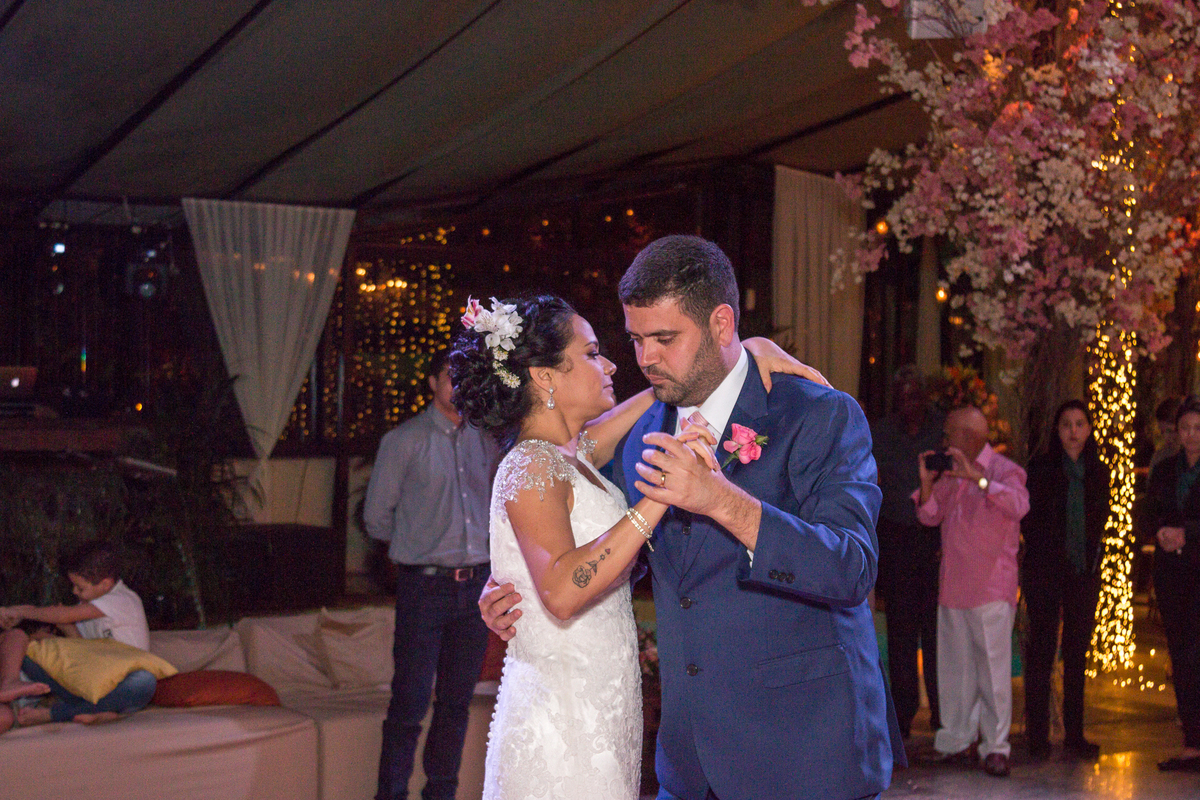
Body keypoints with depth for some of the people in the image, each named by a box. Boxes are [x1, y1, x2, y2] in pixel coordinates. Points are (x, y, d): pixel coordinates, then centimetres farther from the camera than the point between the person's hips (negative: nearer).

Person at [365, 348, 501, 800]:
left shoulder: (484, 444, 12)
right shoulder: (404, 441, -2)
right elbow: (377, 517, 3)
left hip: (475, 586, 5)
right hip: (424, 587, -5)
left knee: (457, 702, 9)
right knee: (410, 703, -7)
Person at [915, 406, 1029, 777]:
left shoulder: (1004, 471, -4)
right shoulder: (951, 473, 16)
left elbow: (1018, 506, -24)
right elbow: (929, 516, 16)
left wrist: (977, 477, -30)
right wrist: (928, 482, -1)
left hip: (991, 588, -6)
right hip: (952, 586, 7)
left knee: (993, 667, -6)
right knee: (954, 666, 10)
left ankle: (996, 747, -2)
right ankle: (956, 740, 19)